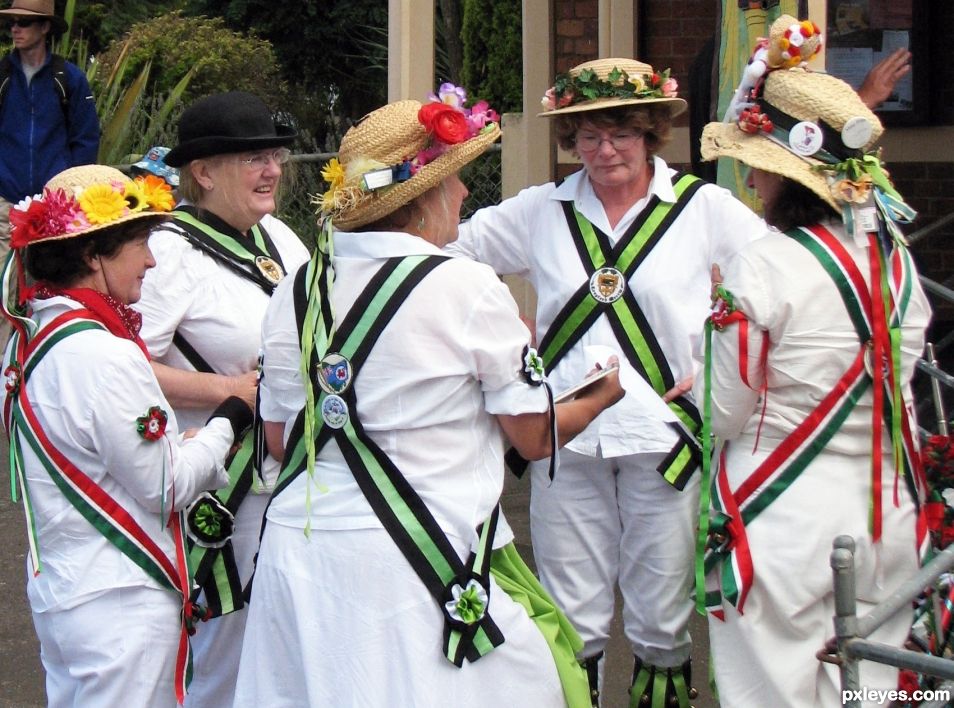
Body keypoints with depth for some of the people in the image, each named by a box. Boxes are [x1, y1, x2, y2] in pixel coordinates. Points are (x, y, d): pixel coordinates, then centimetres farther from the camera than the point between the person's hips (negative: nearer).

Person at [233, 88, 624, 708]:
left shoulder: (297, 290, 5)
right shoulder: (470, 289, -9)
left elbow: (280, 440, 11)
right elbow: (535, 438, -1)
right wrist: (601, 397, 19)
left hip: (299, 545, 6)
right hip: (421, 561, -6)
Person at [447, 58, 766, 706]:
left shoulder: (706, 209, 0)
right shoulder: (541, 210, 7)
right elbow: (448, 254, 14)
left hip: (663, 434, -2)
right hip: (566, 437, 2)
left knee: (662, 623, 5)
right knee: (572, 621, 7)